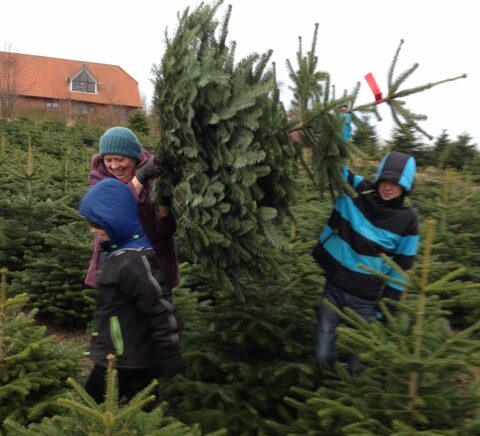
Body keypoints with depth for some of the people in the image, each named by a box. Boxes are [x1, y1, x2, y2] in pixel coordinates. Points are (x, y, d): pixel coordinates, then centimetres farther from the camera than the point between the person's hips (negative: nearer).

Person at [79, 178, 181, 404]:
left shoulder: (131, 261, -25)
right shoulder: (119, 253, 5)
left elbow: (162, 312, -24)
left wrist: (170, 364, -19)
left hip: (125, 364, -9)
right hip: (121, 359, 9)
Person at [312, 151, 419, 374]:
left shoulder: (408, 219, -6)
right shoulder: (356, 189, -5)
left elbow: (402, 267, -1)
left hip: (366, 299, -1)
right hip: (333, 287, 1)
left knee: (357, 359, 10)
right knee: (324, 355, 8)